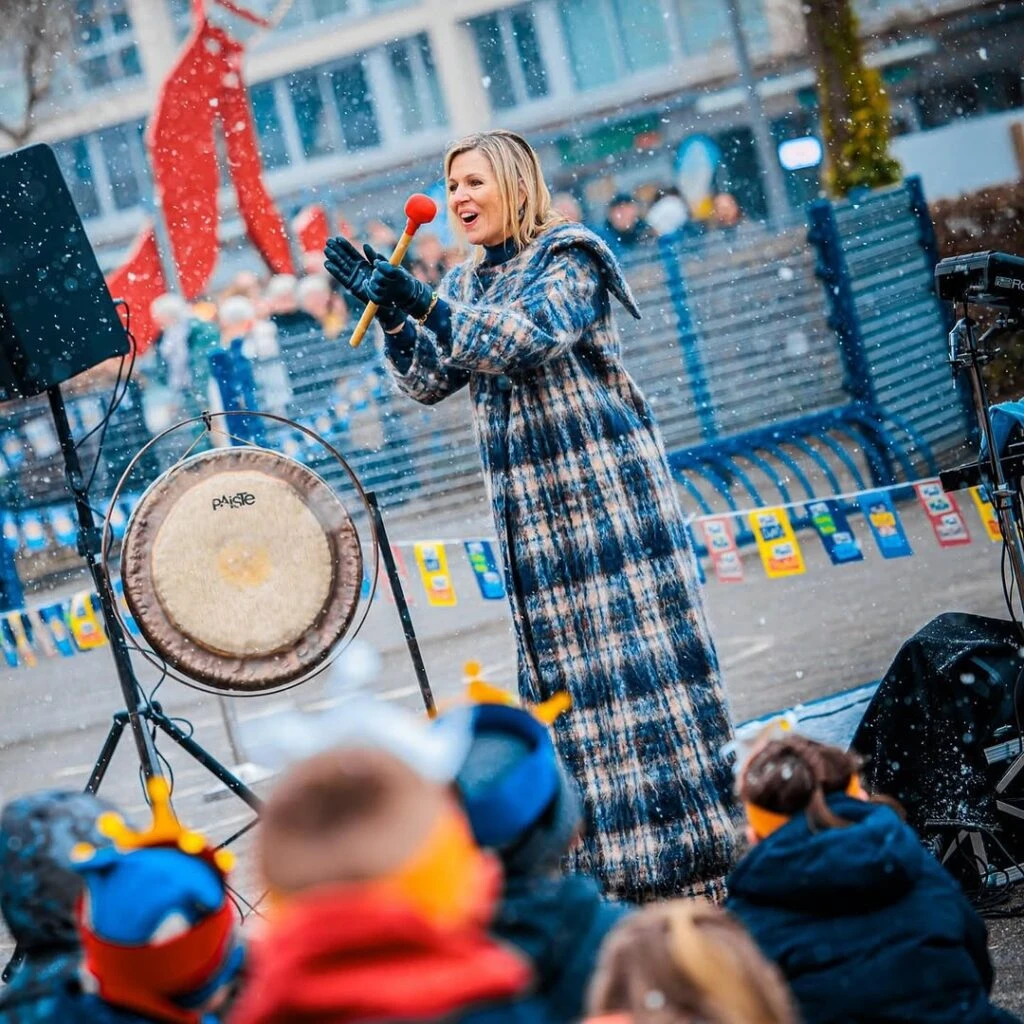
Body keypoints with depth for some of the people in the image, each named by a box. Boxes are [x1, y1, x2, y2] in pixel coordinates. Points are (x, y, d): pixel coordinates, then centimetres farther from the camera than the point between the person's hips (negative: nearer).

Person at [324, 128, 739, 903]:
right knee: (562, 661, 5)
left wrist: (424, 303, -22)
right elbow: (431, 381, 10)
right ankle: (618, 858, 10)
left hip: (603, 479, -7)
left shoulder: (570, 257, -5)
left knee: (633, 646, -8)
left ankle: (695, 845, -3)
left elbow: (531, 339, -21)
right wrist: (389, 310, -4)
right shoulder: (468, 284, 16)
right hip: (528, 500, 7)